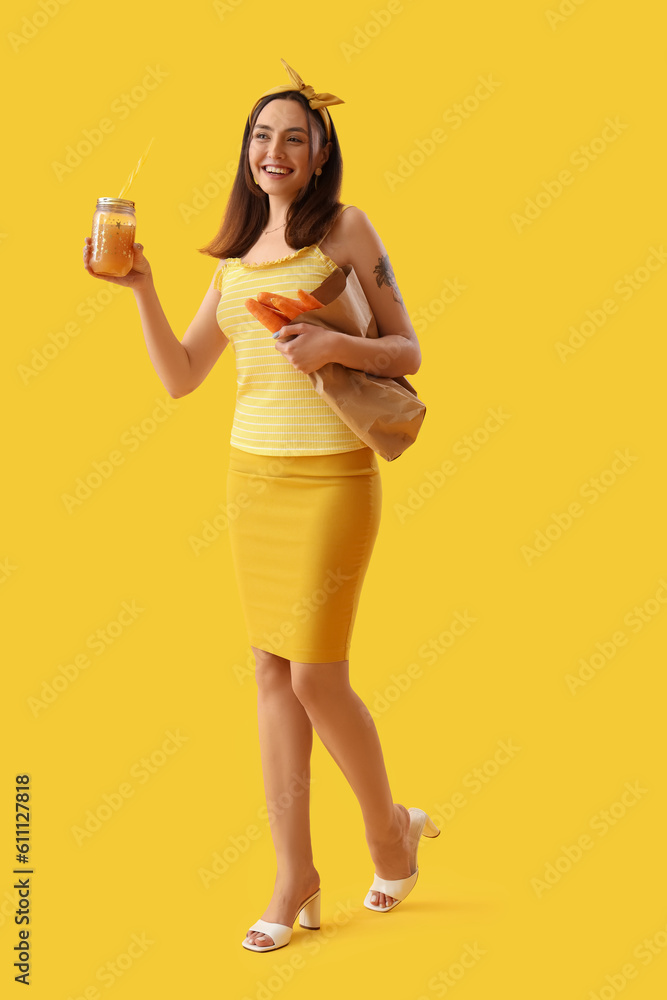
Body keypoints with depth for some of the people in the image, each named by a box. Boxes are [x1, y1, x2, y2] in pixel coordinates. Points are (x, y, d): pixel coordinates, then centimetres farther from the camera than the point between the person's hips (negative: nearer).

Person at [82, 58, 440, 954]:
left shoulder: (345, 227, -3)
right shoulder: (235, 259, 13)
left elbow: (408, 353, -3)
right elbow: (180, 378, 11)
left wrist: (336, 345, -21)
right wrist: (140, 287, 0)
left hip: (331, 476, -6)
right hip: (252, 474, 6)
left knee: (317, 680, -4)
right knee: (273, 674, 7)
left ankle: (390, 828, 23)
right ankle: (296, 878, 17)